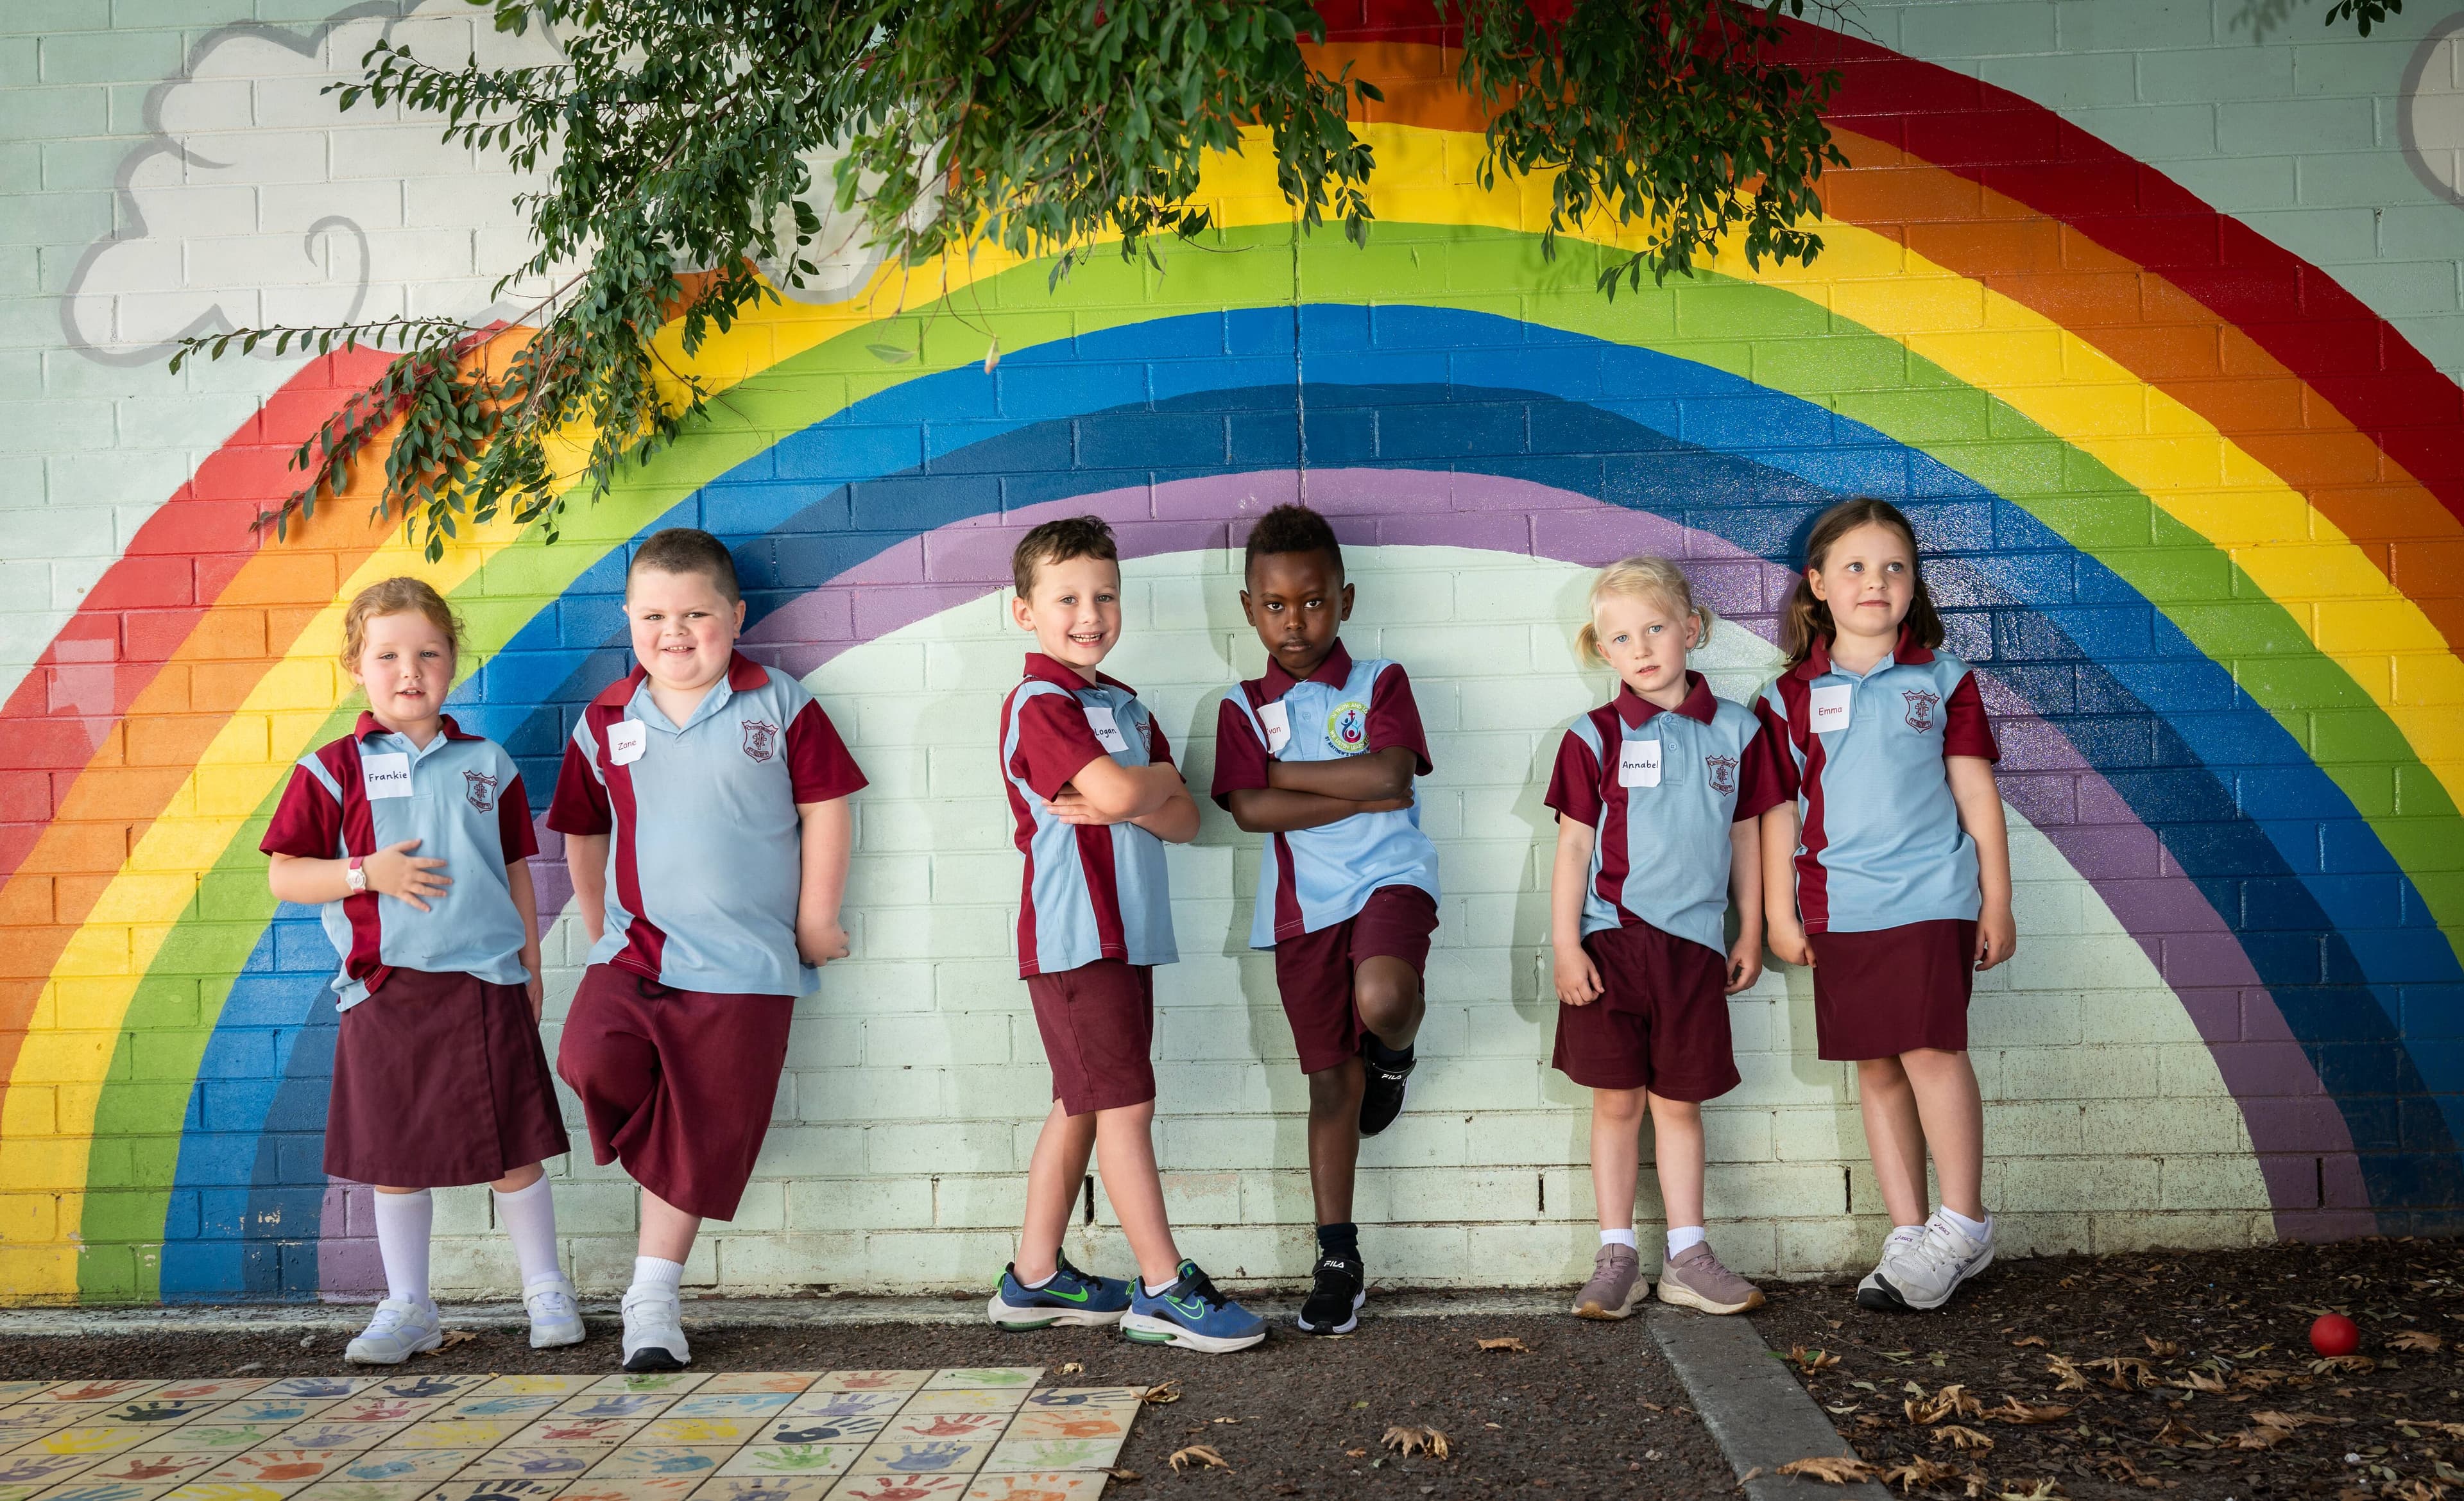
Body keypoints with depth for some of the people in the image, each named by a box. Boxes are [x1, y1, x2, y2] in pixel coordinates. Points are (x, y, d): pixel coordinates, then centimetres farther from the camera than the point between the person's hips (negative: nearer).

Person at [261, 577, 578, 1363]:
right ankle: (408, 1308, 21)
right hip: (385, 988, 0)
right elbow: (283, 875, 1)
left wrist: (531, 965, 10)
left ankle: (546, 1290, 18)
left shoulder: (487, 764, 8)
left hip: (488, 982, 0)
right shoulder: (333, 769, 2)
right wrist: (369, 872, -13)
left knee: (513, 1149, 4)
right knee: (395, 1158, 8)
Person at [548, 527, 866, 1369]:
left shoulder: (778, 706, -2)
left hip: (744, 966, -2)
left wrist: (816, 919, -1)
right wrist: (600, 928, 14)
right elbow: (584, 831, 17)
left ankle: (653, 1299, 16)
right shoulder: (606, 722, 5)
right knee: (592, 1064, -23)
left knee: (702, 1135, 3)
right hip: (634, 952, 2)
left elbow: (826, 807, 0)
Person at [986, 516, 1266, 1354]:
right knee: (1126, 1103, -6)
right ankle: (1163, 1290, 0)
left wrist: (1131, 803, -12)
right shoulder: (1039, 705, -10)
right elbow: (1118, 791, -24)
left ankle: (1034, 1278, 23)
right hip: (1074, 936, -9)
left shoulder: (1124, 707, 16)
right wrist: (1160, 776, -2)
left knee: (1082, 1105, 13)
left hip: (1126, 933, 9)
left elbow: (1185, 820, 9)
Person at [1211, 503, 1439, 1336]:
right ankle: (1338, 1259, 18)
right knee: (1329, 1080, 7)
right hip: (1301, 903, 2)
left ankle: (1394, 1052, 5)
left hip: (1388, 877, -2)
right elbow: (1249, 809, -9)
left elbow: (1391, 774, -14)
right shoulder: (1243, 707, 7)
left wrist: (1283, 772, -8)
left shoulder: (1380, 682, 4)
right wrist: (1362, 794, -13)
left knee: (1382, 996, -34)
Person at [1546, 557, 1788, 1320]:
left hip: (1696, 944, 2)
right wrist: (1564, 946, -7)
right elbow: (1573, 845, -2)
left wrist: (1750, 934, 10)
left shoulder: (1734, 730, 4)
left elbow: (1746, 837, 11)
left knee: (1679, 1103, 9)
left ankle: (1688, 1257, 18)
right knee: (1616, 1102, 5)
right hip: (1611, 941, -1)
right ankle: (1617, 1256, 15)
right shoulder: (1595, 737, -2)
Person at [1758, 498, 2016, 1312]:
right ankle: (1908, 1234, 16)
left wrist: (1997, 901, 4)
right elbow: (1779, 809, 7)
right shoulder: (1791, 697, 6)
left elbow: (1976, 793, 6)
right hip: (1839, 908, 2)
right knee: (1876, 1067, 7)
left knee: (1931, 1048, -12)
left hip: (1930, 899, -2)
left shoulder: (1943, 682, 5)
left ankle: (1963, 1226, 4)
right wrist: (1780, 912, 4)